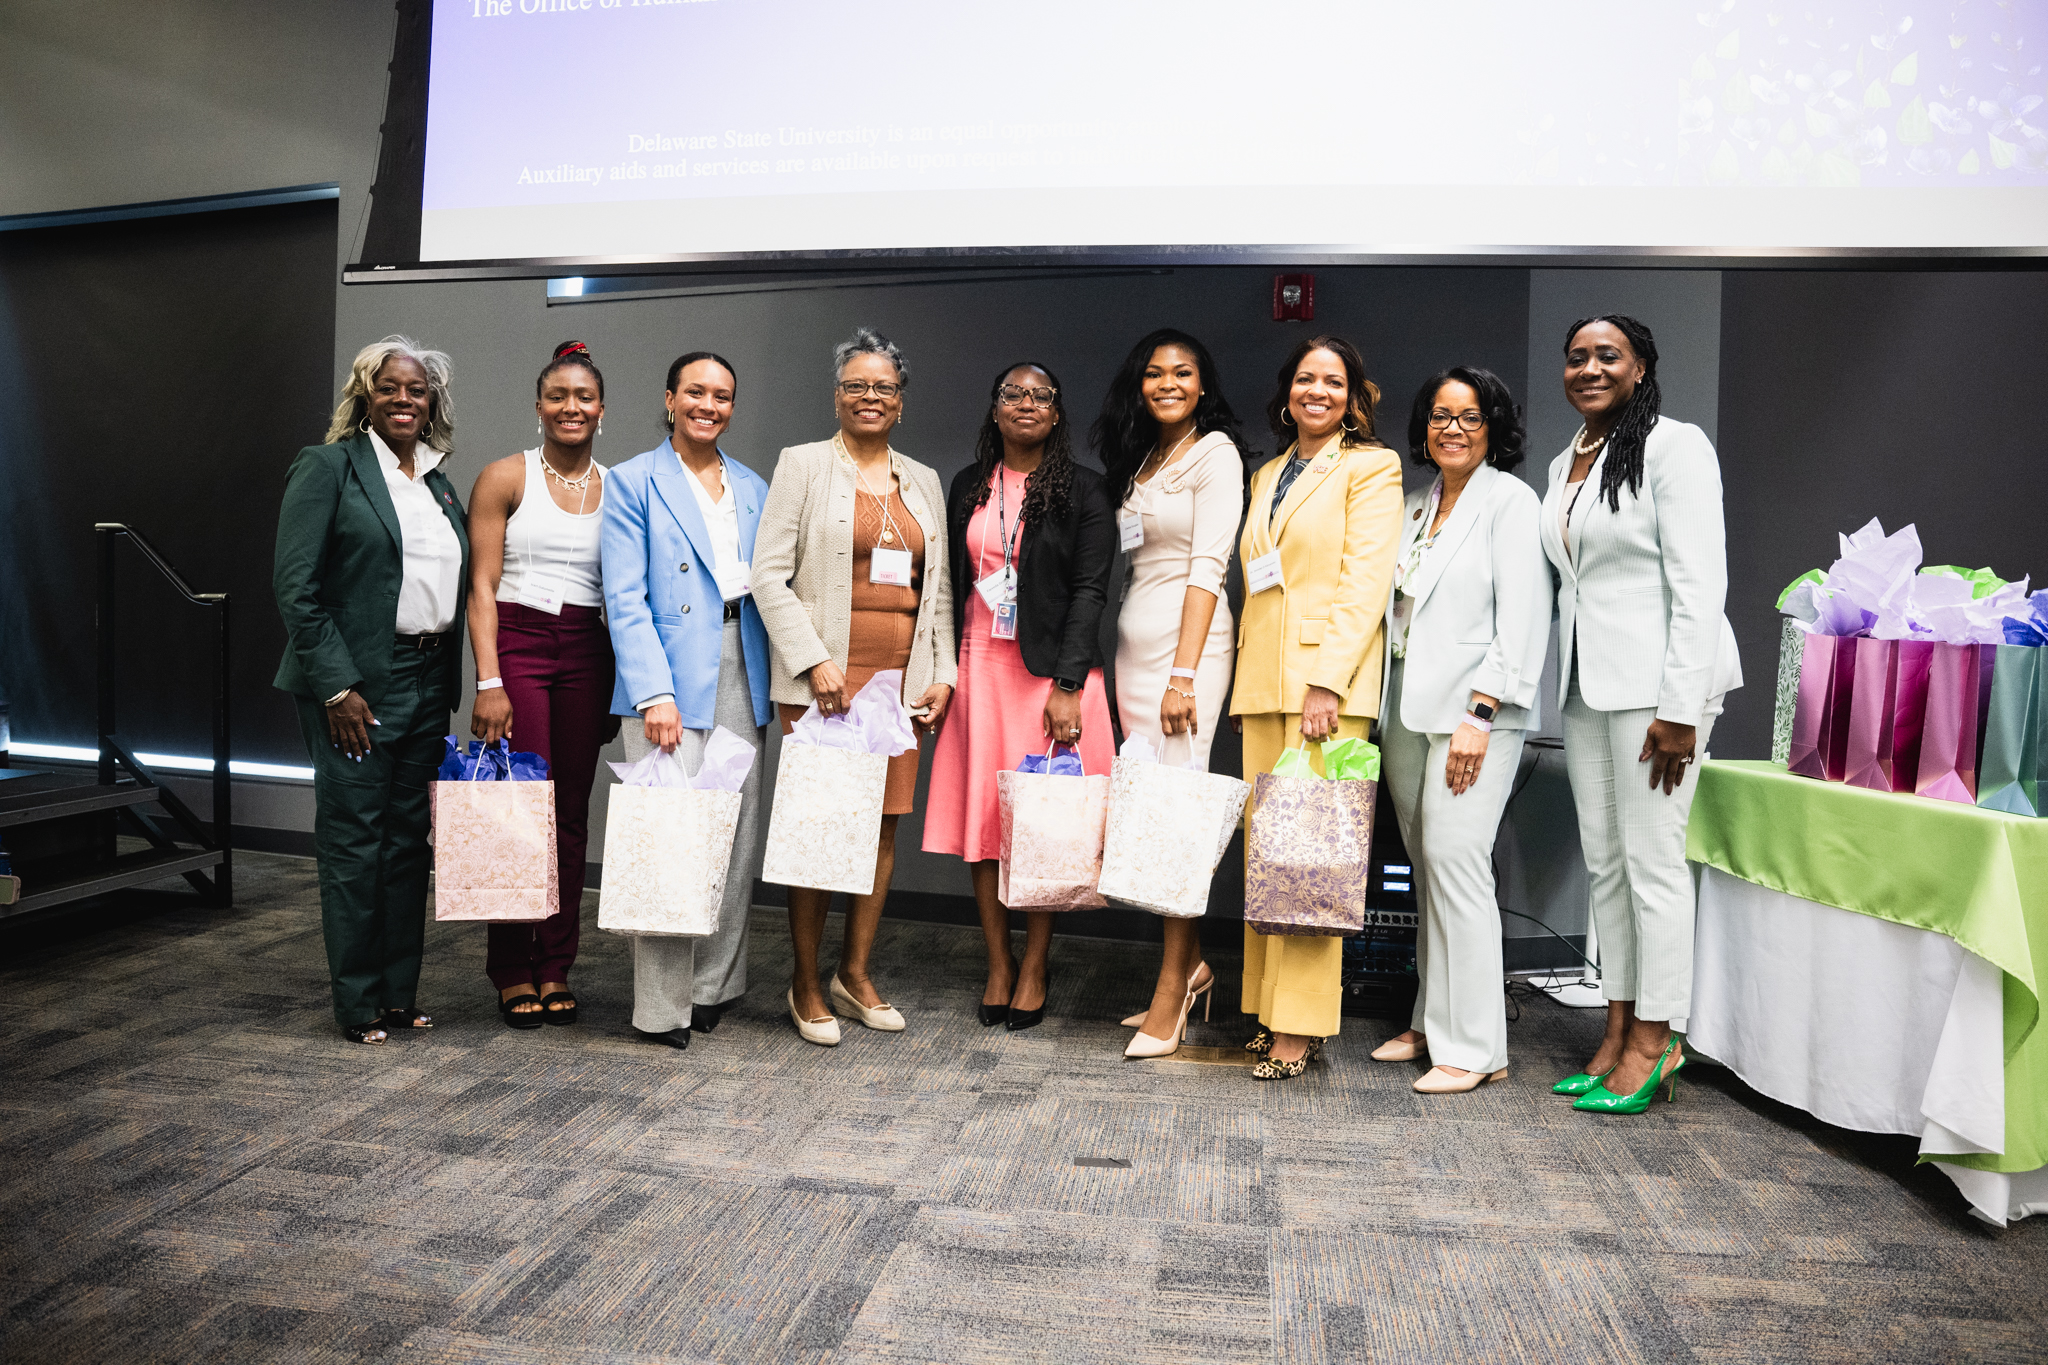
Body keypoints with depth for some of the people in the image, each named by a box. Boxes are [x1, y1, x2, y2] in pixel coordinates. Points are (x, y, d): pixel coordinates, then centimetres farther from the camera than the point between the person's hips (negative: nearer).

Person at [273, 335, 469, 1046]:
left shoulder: (438, 483, 15)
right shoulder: (328, 467, -3)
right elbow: (295, 587, -9)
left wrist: (448, 687, 9)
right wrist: (337, 687, -15)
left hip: (427, 682, 6)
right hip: (356, 684, -6)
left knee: (410, 837, 10)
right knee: (354, 839, 0)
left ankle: (400, 992, 21)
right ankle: (358, 1004, 12)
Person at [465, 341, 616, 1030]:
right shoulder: (505, 477, 1)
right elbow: (482, 587, -3)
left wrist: (621, 686, 9)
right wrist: (489, 682, -12)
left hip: (587, 654, 3)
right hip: (517, 643, -3)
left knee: (572, 812, 5)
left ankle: (556, 968, 15)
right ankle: (513, 972, 9)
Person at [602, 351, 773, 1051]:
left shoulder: (753, 488, 16)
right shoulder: (633, 482, 2)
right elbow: (625, 599, -6)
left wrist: (775, 682, 6)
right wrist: (654, 692, -16)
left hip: (741, 675, 5)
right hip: (670, 679, -5)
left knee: (738, 835, 7)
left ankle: (717, 985, 20)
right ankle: (661, 1006, 4)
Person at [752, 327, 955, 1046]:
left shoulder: (923, 481, 17)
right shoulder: (803, 465, 3)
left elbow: (938, 589, 17)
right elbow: (770, 575, -4)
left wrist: (942, 673, 6)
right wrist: (814, 662, -13)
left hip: (901, 676, 4)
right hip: (823, 676, -4)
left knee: (884, 824, 6)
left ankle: (854, 972, 18)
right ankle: (805, 982, 11)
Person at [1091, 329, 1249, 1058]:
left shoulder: (1215, 452, -3)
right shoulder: (1141, 460, 20)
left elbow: (1207, 566, -12)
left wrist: (1183, 674, -19)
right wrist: (1141, 665, 13)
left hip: (1188, 642, -8)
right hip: (1134, 642, 8)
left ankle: (1171, 991, 0)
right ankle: (1191, 964, 20)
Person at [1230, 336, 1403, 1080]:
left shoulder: (1370, 467, 1)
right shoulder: (1267, 475, 21)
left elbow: (1366, 582, -9)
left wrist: (1328, 680, -18)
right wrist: (1249, 668, 13)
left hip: (1327, 674, -6)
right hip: (1262, 677, 6)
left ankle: (1301, 1025, -2)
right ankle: (1269, 1010, 13)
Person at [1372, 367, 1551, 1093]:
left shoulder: (1509, 501, -3)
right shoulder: (1415, 504, 17)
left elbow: (1523, 617, -11)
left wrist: (1480, 713, -17)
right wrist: (1381, 710, 12)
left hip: (1471, 711, -7)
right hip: (1408, 710, 7)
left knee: (1455, 862, -10)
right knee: (1428, 866, 10)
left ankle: (1473, 1046, -1)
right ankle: (1433, 1021, 20)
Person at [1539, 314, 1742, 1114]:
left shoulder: (1672, 447, -7)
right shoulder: (1564, 463, 16)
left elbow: (1699, 583, -14)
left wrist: (1678, 709, -19)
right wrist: (1566, 687, 14)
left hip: (1655, 679, -8)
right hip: (1585, 683, 8)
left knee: (1652, 860, -4)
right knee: (1603, 860, 10)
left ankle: (1655, 1043, 6)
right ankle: (1619, 1030, 19)